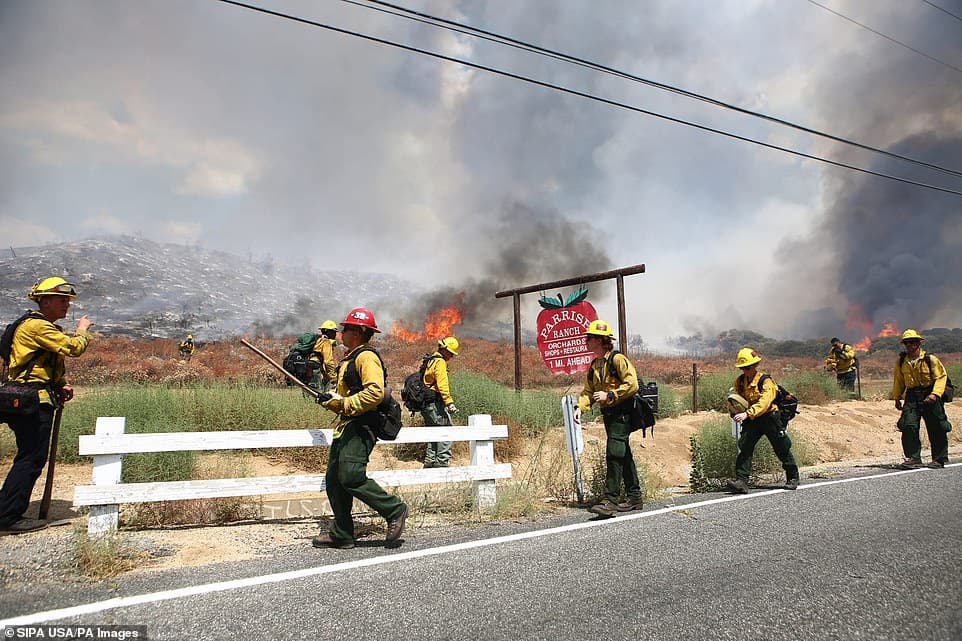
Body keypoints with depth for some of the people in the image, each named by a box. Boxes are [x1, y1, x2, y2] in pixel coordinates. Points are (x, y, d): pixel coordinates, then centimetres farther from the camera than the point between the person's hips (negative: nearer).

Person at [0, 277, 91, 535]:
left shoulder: (44, 327, 22)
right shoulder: (37, 326, -12)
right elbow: (73, 347, -24)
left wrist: (61, 386, 11)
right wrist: (82, 330, -2)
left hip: (35, 403, 11)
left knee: (31, 459, 14)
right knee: (30, 459, -7)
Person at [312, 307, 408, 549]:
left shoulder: (366, 357, -11)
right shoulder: (350, 358, 22)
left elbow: (375, 393, -25)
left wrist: (342, 403, -19)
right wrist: (330, 399, 11)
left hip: (360, 427, -11)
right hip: (345, 427, 11)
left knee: (351, 477, -18)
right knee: (334, 479, 9)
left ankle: (394, 510, -2)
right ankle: (341, 535, 16)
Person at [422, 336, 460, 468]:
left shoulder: (429, 361, 19)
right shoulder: (440, 362, -11)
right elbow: (442, 384, -23)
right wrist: (449, 402, -28)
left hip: (426, 403, 10)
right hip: (436, 403, -10)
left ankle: (429, 461, 17)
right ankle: (442, 461, -12)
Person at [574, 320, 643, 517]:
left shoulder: (617, 359, -13)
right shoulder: (594, 366, 14)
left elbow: (632, 385, -18)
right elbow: (588, 391, 14)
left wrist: (609, 395, -20)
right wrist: (580, 407, -3)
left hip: (621, 414, -9)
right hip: (609, 415, 9)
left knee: (614, 455, -13)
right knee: (623, 456, 14)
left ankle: (610, 501, -12)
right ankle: (634, 497, 24)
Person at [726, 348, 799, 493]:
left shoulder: (765, 381, -16)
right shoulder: (740, 381, 2)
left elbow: (764, 402, -29)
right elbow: (735, 397, 11)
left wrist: (747, 414, -41)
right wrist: (734, 405, -14)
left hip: (769, 417, -4)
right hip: (751, 420, 4)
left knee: (782, 449, 9)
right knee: (744, 447, -12)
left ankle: (793, 478, 31)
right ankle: (741, 481, -16)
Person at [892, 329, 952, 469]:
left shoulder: (930, 359, -7)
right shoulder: (901, 362, 5)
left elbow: (941, 377, -9)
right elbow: (898, 381, 16)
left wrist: (935, 394, -22)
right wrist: (897, 398, 15)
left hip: (929, 396, -2)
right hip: (912, 397, 3)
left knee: (936, 429, 5)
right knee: (908, 427, -10)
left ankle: (940, 459, 20)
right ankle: (913, 458, -2)